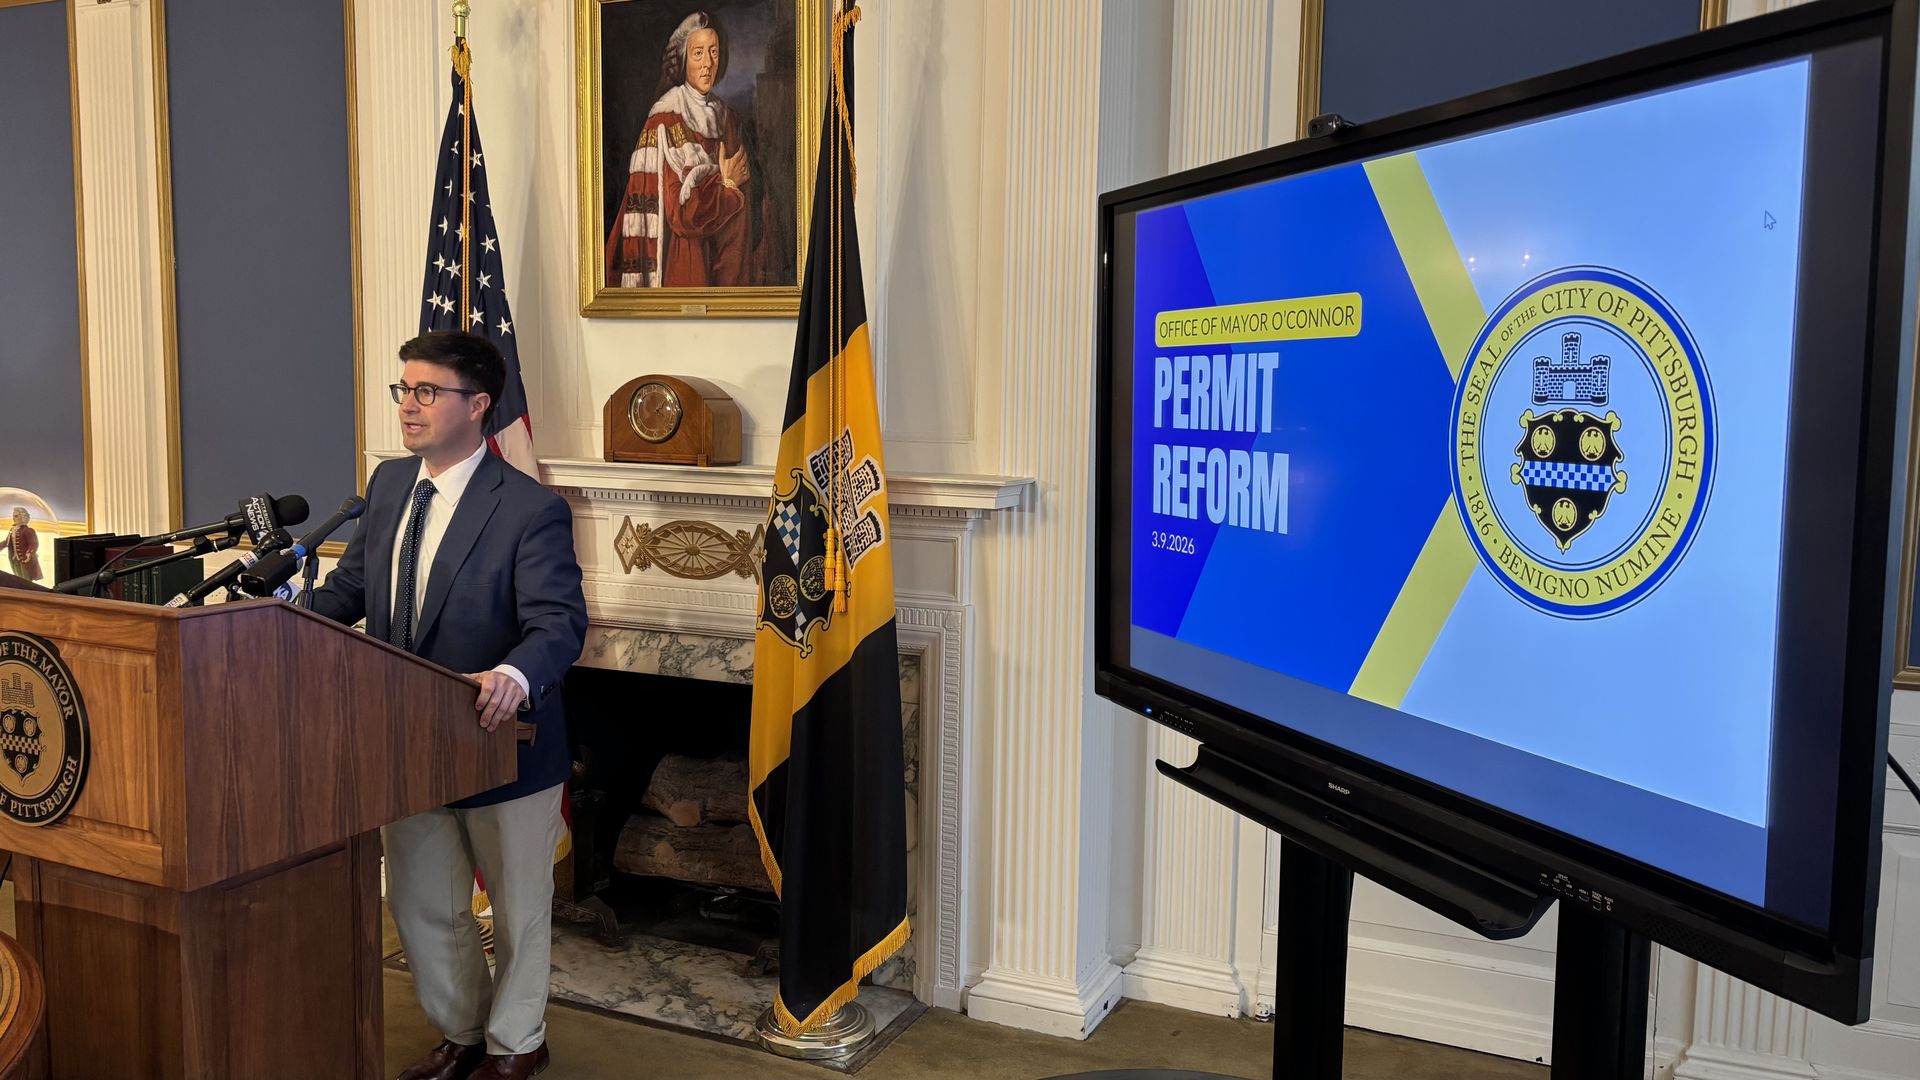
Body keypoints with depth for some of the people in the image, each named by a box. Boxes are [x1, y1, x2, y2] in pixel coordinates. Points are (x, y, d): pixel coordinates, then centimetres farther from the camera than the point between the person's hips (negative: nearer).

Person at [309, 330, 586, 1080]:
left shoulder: (530, 509, -21)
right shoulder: (388, 485, 2)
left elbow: (559, 620, -29)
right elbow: (350, 587, 12)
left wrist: (516, 676, -49)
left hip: (503, 746, -6)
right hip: (413, 746, 6)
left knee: (518, 910, 16)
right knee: (420, 906, 20)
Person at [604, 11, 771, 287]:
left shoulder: (728, 120, 12)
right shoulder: (665, 121, -10)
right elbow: (678, 210, -16)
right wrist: (725, 183, -4)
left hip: (729, 264, 6)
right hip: (684, 265, -6)